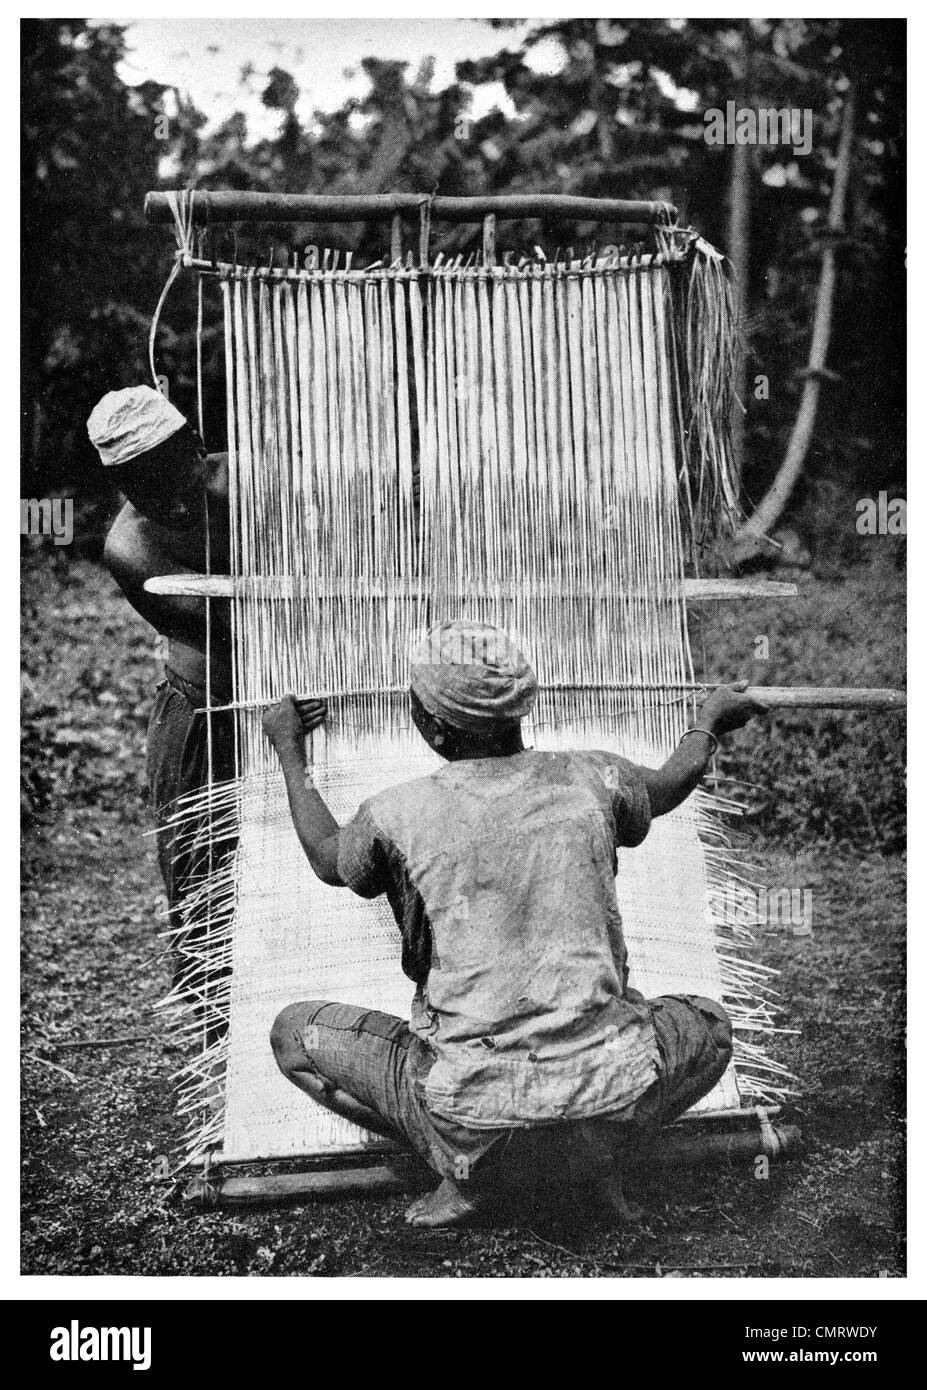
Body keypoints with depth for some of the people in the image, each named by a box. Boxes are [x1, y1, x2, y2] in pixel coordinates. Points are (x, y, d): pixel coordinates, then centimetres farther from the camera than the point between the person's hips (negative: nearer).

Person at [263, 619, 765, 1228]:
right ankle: (604, 1146, 9)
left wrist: (291, 754, 37)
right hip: (612, 1090, 3)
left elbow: (329, 860, 21)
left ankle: (470, 1174, 8)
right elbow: (669, 786, 27)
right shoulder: (590, 779, 2)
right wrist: (711, 721, 49)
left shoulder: (397, 814, -4)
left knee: (293, 1031, 16)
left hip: (473, 1113, -2)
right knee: (711, 1025, 34)